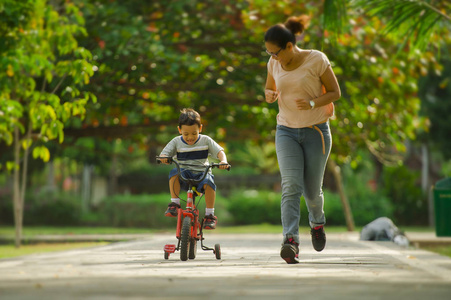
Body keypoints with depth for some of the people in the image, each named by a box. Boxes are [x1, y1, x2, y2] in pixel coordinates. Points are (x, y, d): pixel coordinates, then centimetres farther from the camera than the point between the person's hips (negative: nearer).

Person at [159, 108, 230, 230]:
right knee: (174, 173, -33)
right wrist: (164, 158, -28)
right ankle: (174, 203, -22)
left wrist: (223, 161, -26)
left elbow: (220, 151, -4)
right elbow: (164, 153, -2)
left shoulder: (205, 140, 3)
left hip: (202, 173, -1)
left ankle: (210, 214, -23)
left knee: (208, 181, -35)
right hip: (185, 173, 1)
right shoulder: (176, 142, 4)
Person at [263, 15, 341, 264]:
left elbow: (335, 92, -5)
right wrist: (270, 95, -9)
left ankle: (317, 222, 41)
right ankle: (291, 241, -29)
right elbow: (270, 89, 16)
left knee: (312, 190, 7)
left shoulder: (317, 60, -12)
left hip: (316, 131, -2)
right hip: (287, 131, 2)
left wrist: (313, 103, -24)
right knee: (290, 186, -17)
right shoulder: (275, 64, 0)